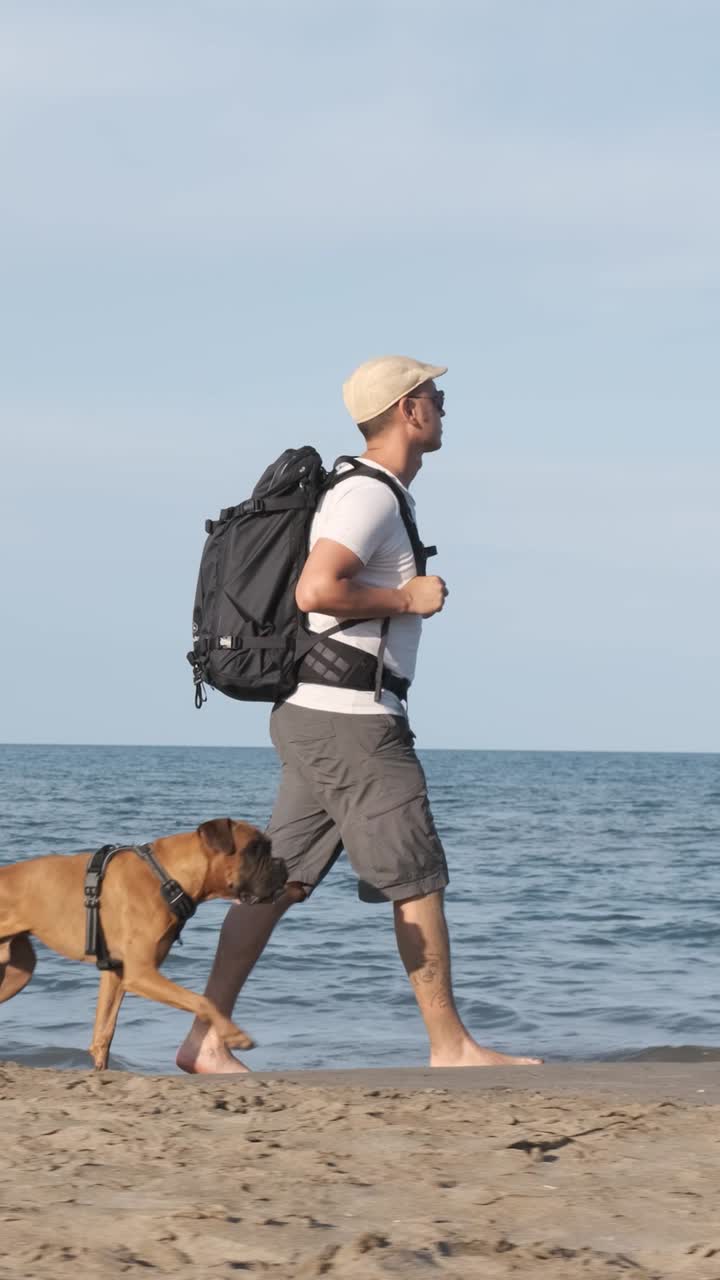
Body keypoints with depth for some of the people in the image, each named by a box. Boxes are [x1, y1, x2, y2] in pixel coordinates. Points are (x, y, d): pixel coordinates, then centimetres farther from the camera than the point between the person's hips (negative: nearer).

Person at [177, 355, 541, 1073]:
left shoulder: (375, 494, 19)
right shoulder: (368, 496, -14)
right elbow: (316, 591, -26)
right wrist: (406, 598, -15)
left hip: (315, 717, 10)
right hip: (351, 718, -10)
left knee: (278, 880, 6)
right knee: (417, 880, -2)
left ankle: (207, 1039, 4)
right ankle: (450, 1046, 5)